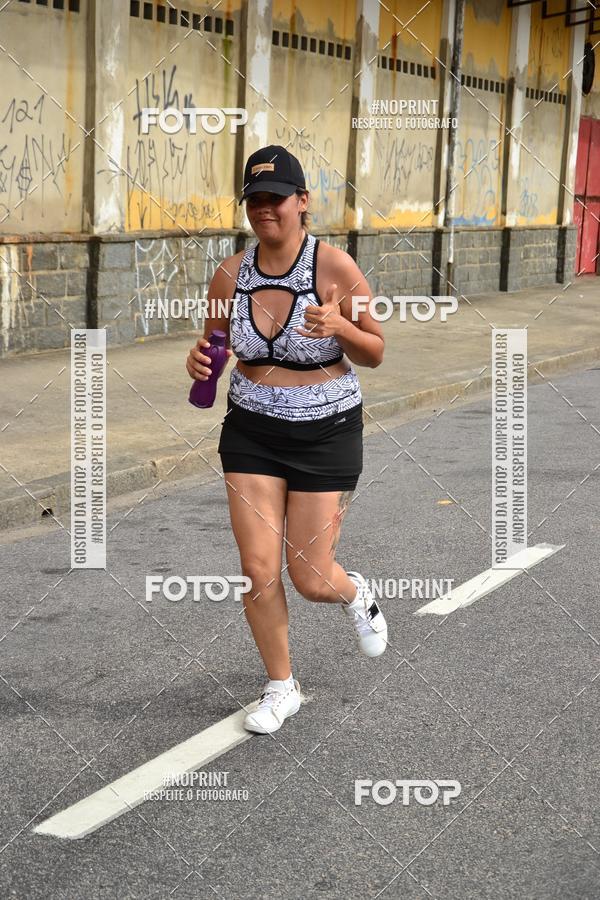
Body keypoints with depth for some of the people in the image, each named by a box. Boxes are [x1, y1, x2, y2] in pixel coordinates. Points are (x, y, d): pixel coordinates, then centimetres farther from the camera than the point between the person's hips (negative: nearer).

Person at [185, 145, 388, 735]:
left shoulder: (334, 267, -13)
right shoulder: (230, 275, -3)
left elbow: (375, 353, -5)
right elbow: (214, 342, 14)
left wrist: (339, 327, -26)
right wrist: (200, 360, -10)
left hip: (325, 434, -3)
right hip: (251, 434, 3)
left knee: (311, 580, 0)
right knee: (258, 568, -2)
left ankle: (355, 594, 39)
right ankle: (281, 687, 19)